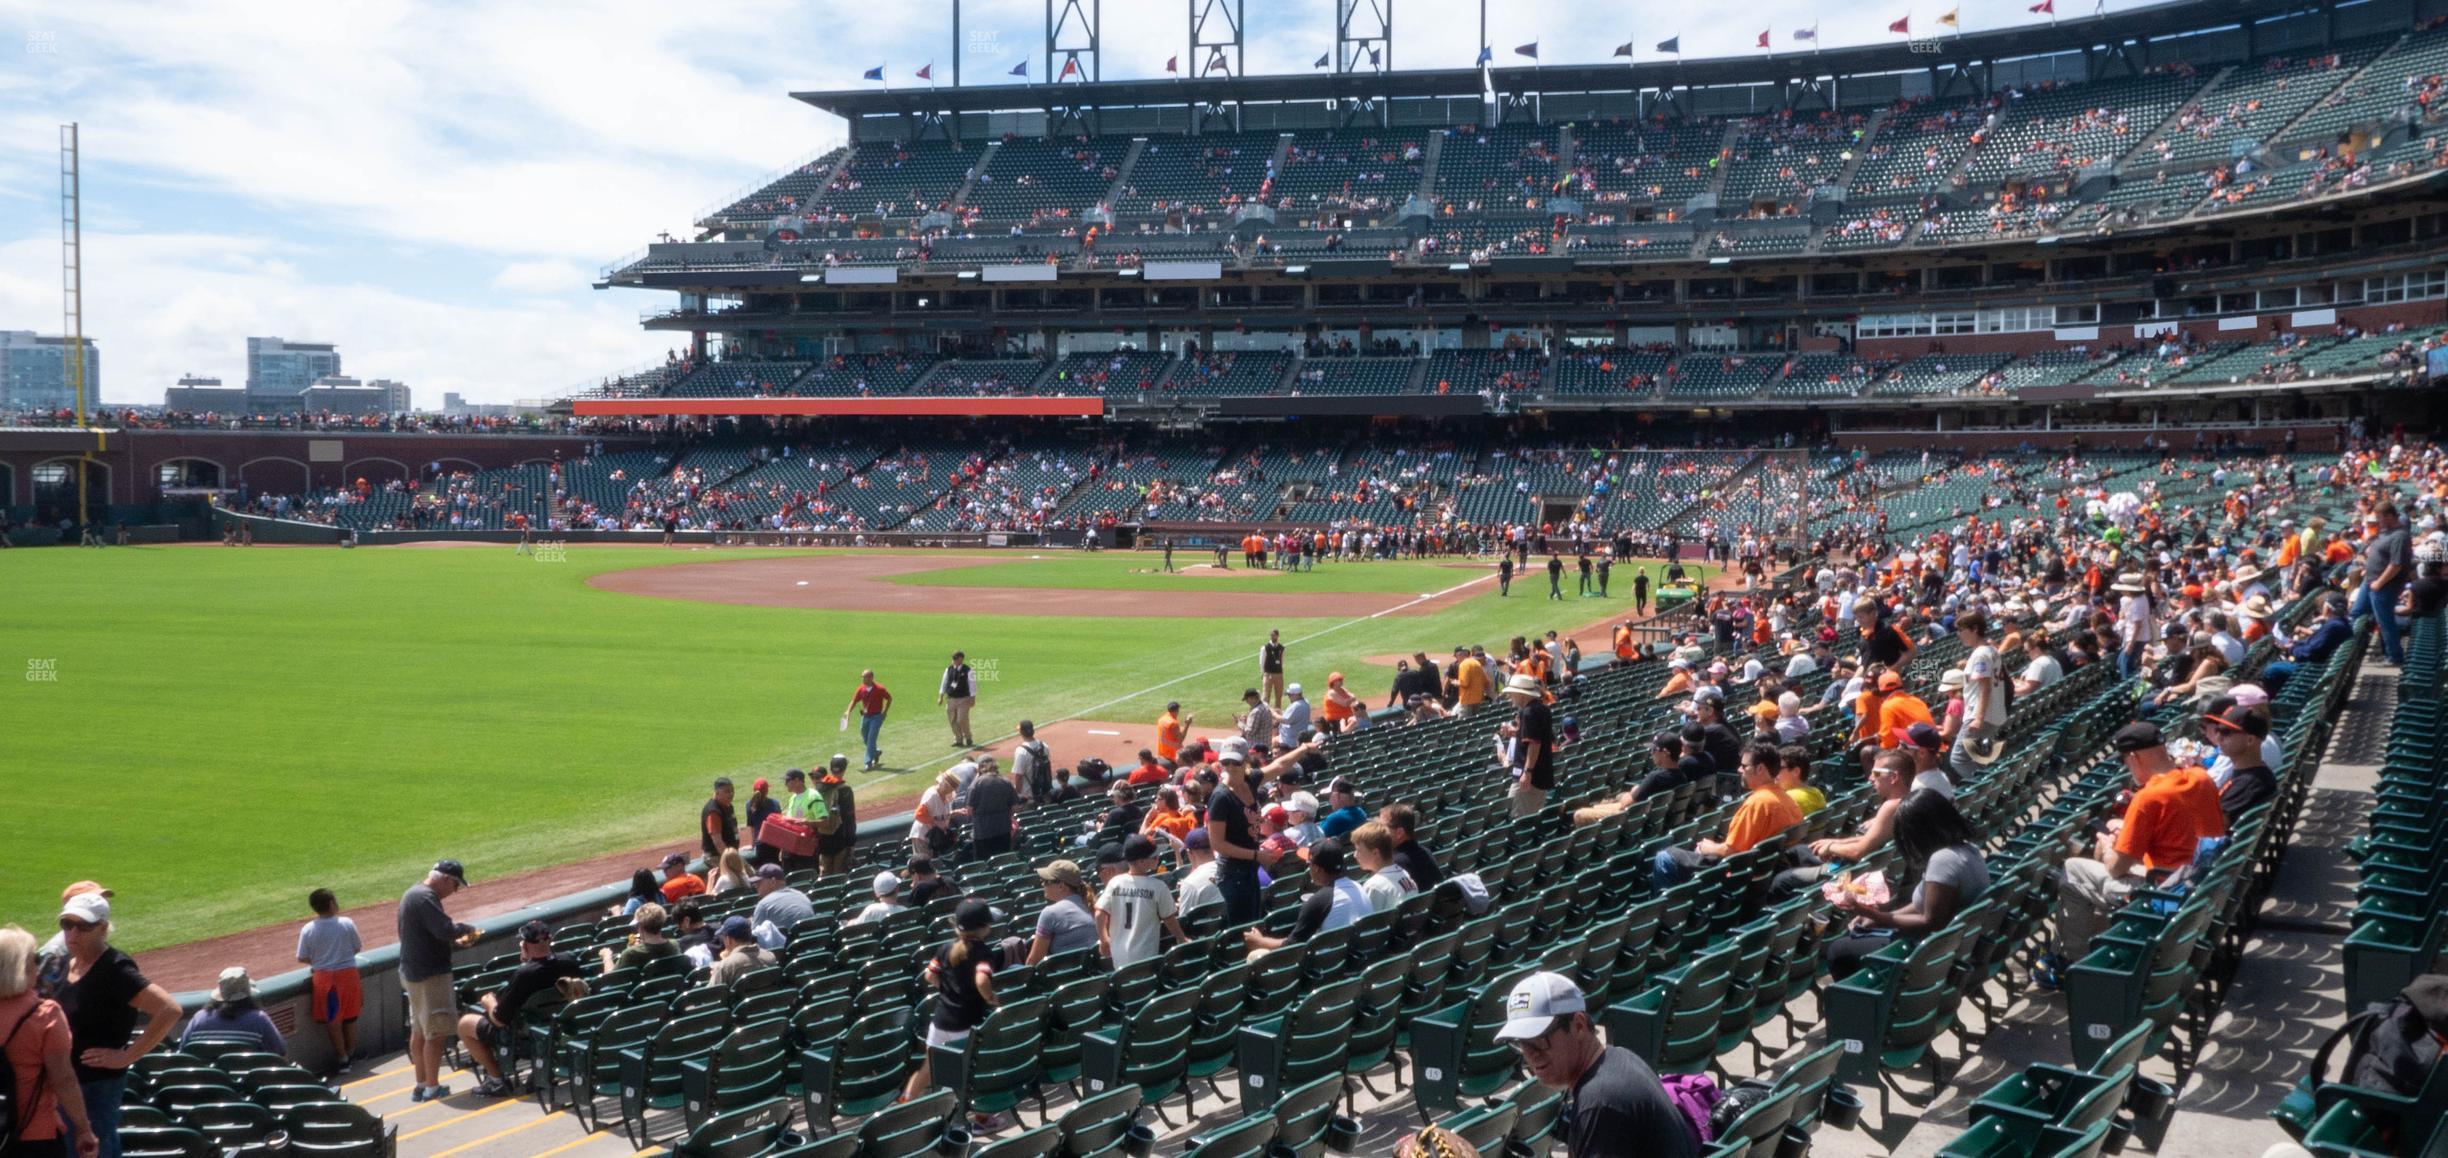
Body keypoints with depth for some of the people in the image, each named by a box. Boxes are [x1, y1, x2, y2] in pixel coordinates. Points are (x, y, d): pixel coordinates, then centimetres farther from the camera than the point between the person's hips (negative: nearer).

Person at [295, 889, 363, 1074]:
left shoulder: (308, 930, -9)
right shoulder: (347, 924, -10)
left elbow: (302, 958, -4)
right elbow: (357, 948, 2)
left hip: (323, 977, 0)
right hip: (348, 974, 0)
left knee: (332, 1019, 11)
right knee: (350, 1017, 16)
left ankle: (342, 1058, 15)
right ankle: (351, 1054, 29)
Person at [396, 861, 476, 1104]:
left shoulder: (412, 894, 15)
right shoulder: (425, 897, -19)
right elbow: (445, 929, -28)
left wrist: (456, 941, 11)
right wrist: (467, 928, -10)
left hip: (412, 973, 11)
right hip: (430, 974, -11)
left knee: (419, 1030, 16)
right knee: (436, 1032, -5)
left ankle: (421, 1085, 23)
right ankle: (432, 1088, -1)